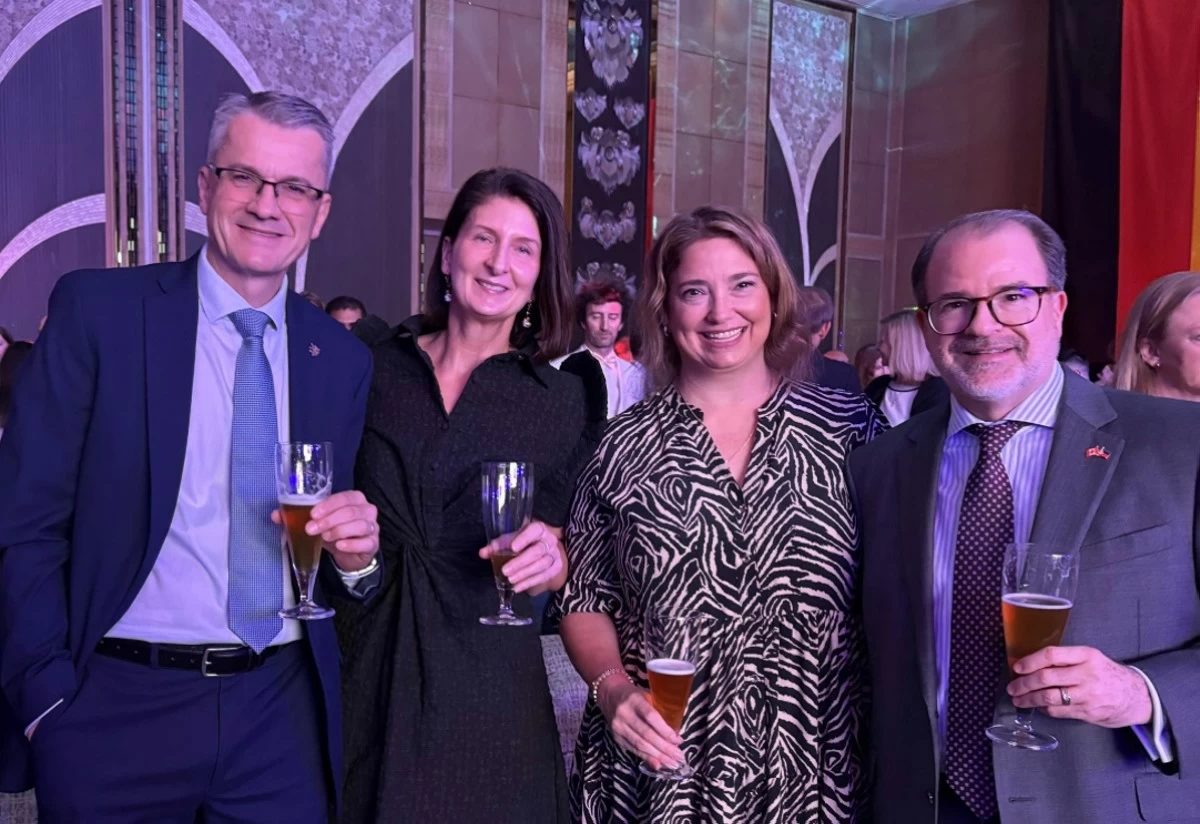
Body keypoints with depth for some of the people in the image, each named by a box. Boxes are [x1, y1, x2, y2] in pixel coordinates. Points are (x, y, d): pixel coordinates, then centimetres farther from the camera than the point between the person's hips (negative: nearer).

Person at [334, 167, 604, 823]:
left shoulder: (564, 398, 0)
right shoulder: (371, 369, 1)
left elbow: (565, 561, 4)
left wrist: (553, 554, -16)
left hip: (487, 675, 0)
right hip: (367, 666, 1)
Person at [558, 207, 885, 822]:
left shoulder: (851, 427, -3)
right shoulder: (620, 447, -4)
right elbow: (585, 601, 3)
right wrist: (614, 688, -13)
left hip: (815, 770, 1)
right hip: (655, 773, 0)